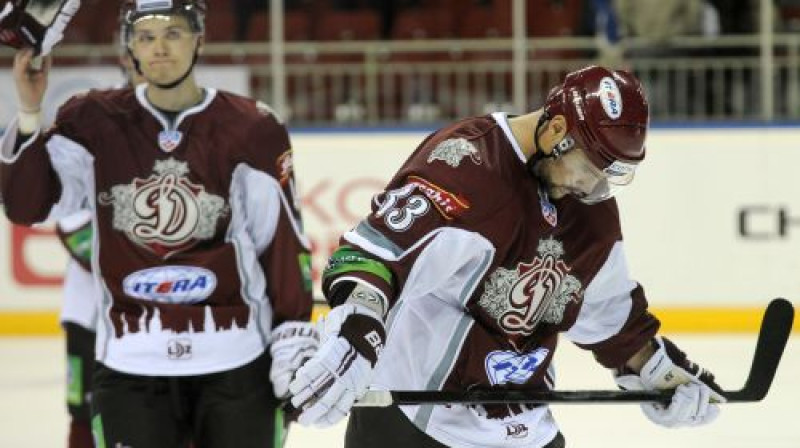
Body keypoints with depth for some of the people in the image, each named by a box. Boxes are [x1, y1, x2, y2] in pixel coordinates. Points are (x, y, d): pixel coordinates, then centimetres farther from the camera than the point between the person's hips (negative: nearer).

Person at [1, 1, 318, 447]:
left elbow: (284, 239, 0)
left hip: (236, 360, -1)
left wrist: (294, 336, -3)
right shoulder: (95, 122, 2)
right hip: (129, 361, 1)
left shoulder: (251, 130, -2)